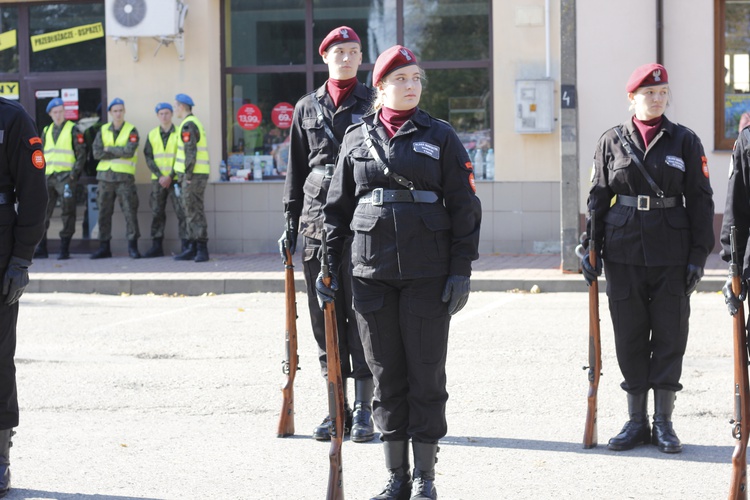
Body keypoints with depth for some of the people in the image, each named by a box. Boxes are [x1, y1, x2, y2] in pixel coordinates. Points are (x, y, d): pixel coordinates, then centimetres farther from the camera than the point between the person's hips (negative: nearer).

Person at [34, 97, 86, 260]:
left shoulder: (73, 130, 1)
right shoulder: (46, 131, 17)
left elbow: (81, 154, -3)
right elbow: (41, 154, 22)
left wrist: (74, 173, -11)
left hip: (66, 177, -5)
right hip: (48, 177, 5)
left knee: (68, 213, -4)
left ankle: (64, 249, -2)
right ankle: (41, 248, 8)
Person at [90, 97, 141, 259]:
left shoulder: (132, 131, 1)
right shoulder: (103, 130, 10)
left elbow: (129, 151, -15)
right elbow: (97, 153, -3)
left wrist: (109, 149, -6)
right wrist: (119, 152, -9)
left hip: (124, 177, -3)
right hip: (105, 176, 3)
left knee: (130, 211, -7)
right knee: (104, 213, 5)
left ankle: (133, 246, -2)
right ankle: (104, 247, 11)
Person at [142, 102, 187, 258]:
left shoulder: (179, 133, -1)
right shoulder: (152, 134, 10)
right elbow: (149, 158, 5)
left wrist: (170, 177, -13)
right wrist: (159, 175, -8)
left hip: (175, 179, -3)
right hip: (158, 180, 3)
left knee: (181, 212, -6)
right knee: (157, 213, 5)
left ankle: (186, 244, -3)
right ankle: (156, 246, 11)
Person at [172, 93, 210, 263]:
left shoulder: (188, 125, -13)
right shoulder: (195, 122, 20)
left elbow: (190, 152, -20)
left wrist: (188, 176, -18)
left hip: (193, 175, -10)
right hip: (198, 175, 10)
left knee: (194, 211, -9)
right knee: (189, 211, 13)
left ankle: (202, 249, -10)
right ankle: (192, 248, 17)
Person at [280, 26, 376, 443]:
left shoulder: (373, 105, 5)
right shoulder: (307, 108, 14)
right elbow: (296, 170, 16)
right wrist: (291, 224, 11)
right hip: (317, 219, 3)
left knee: (362, 312, -5)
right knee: (325, 315, 4)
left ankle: (365, 409, 1)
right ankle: (337, 409, 12)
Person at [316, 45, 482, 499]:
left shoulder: (440, 137, 3)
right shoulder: (357, 139, 10)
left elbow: (464, 206, 1)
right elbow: (337, 209, 14)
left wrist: (461, 270, -6)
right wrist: (329, 267, 7)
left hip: (427, 274, -2)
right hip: (373, 274, 2)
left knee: (426, 375, 1)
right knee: (387, 376, 6)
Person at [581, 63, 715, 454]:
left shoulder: (685, 141, 3)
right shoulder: (611, 142, 5)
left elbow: (700, 199, 3)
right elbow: (598, 198, 9)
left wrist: (699, 254, -3)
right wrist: (590, 248, 3)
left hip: (671, 253, -1)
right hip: (623, 253, 1)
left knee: (670, 335, 2)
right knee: (629, 337, 5)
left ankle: (663, 422, 11)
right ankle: (637, 422, 14)